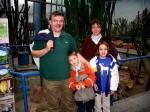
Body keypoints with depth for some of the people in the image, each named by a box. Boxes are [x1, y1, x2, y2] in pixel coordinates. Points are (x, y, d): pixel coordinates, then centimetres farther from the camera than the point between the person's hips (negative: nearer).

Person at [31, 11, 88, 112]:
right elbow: (34, 53, 0)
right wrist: (46, 49, -17)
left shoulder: (68, 37, 5)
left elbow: (76, 53, 12)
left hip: (66, 77, 2)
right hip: (49, 79, -2)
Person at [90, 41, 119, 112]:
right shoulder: (94, 61, -11)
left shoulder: (112, 61, -8)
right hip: (97, 88, -1)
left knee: (106, 106, 20)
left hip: (107, 88, 1)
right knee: (98, 106, 16)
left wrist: (113, 88, 0)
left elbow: (115, 75, -2)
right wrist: (93, 84, -13)